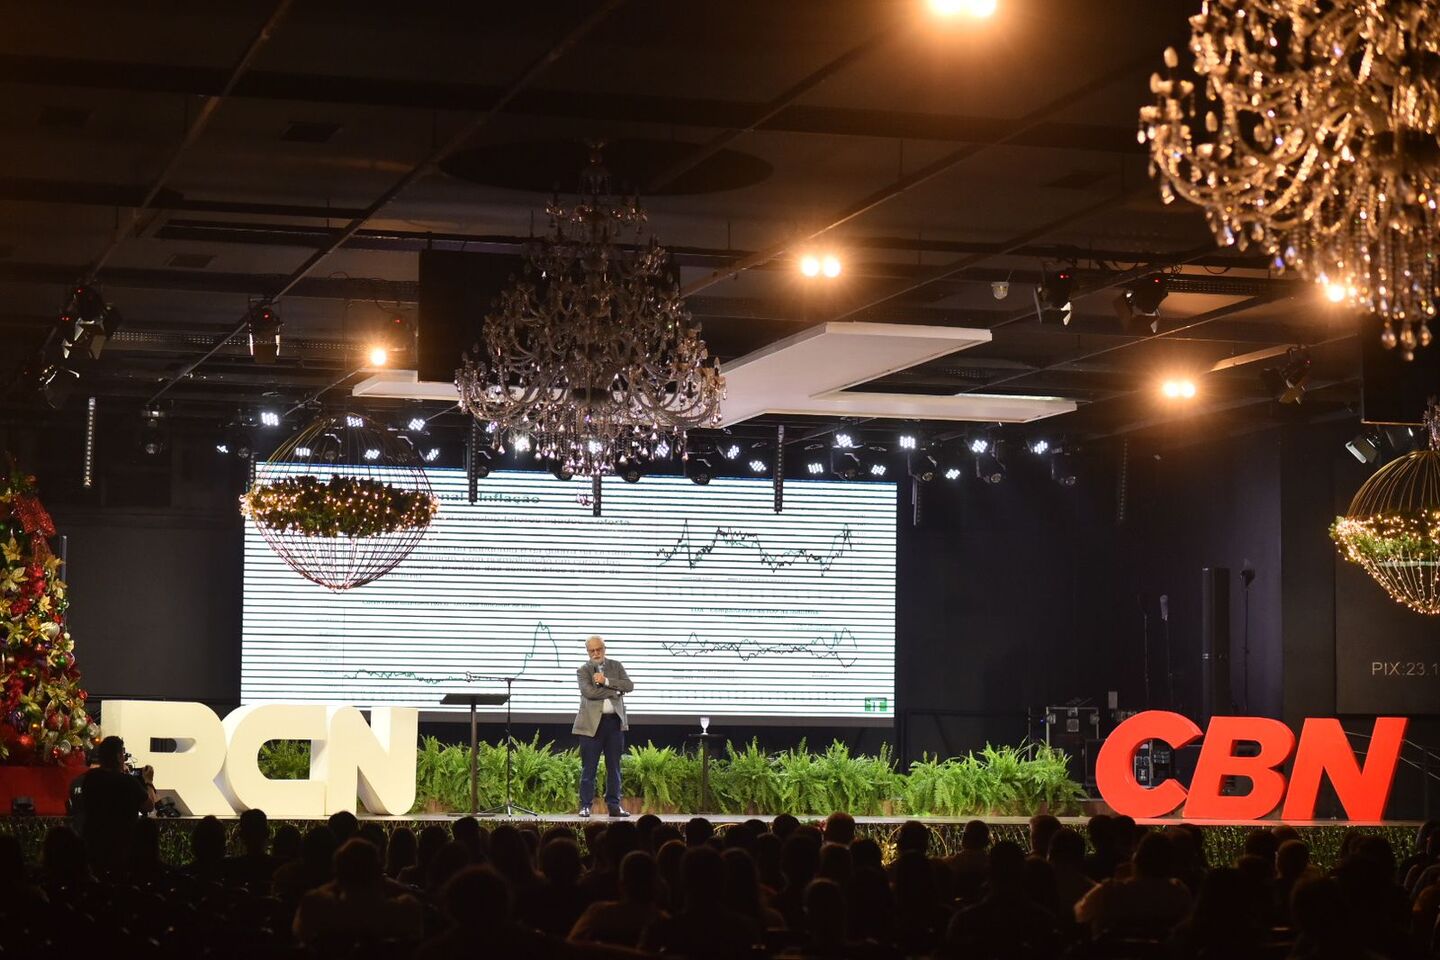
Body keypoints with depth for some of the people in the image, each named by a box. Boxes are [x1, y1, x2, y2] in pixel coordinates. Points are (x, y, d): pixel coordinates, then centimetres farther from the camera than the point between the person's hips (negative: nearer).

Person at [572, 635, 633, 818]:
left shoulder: (616, 666, 12)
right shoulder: (583, 670, 2)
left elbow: (629, 686, -2)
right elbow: (589, 692, -16)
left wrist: (606, 681, -12)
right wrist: (615, 691, -10)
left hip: (615, 721, 3)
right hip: (592, 723, -3)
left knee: (614, 767, 6)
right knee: (589, 768, -2)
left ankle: (614, 806, 11)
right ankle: (585, 806, 2)